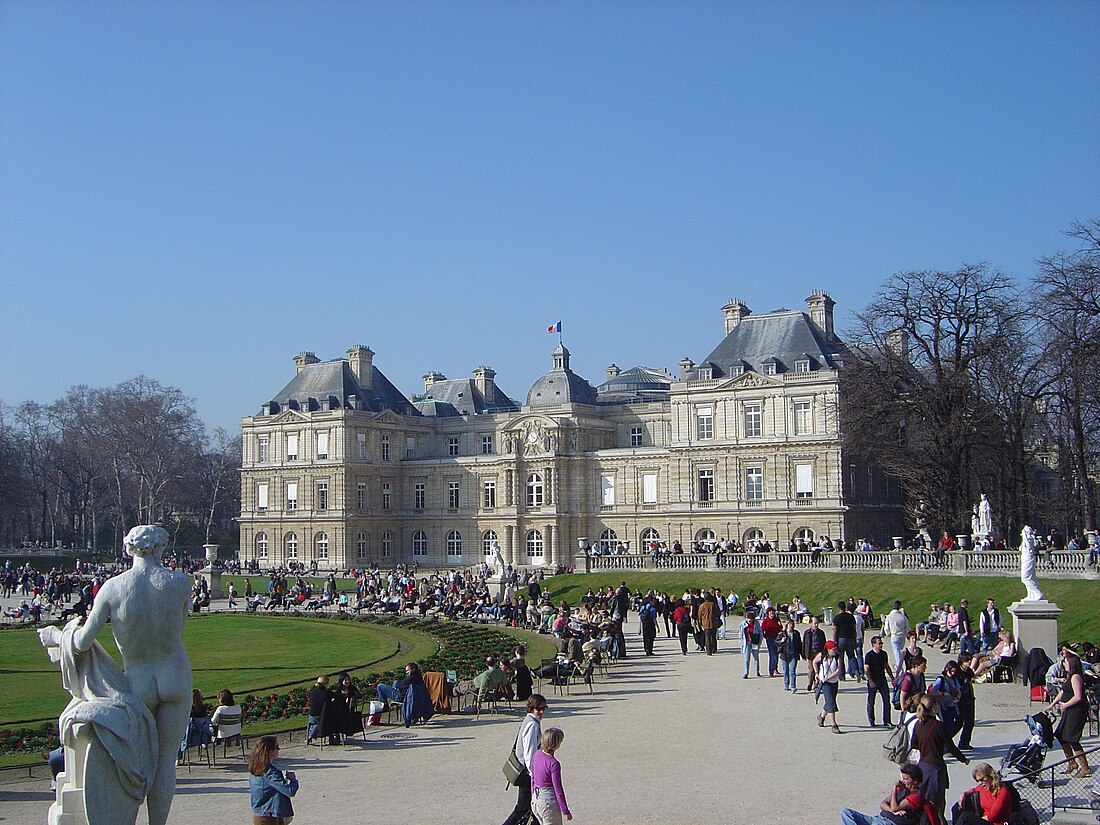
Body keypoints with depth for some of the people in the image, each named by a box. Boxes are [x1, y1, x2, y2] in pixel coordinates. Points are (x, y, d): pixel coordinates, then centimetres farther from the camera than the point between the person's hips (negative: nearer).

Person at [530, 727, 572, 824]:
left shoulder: (536, 755, -2)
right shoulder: (554, 764, -23)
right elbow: (558, 789, -18)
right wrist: (566, 811, -9)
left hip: (536, 799, 8)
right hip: (549, 801, -8)